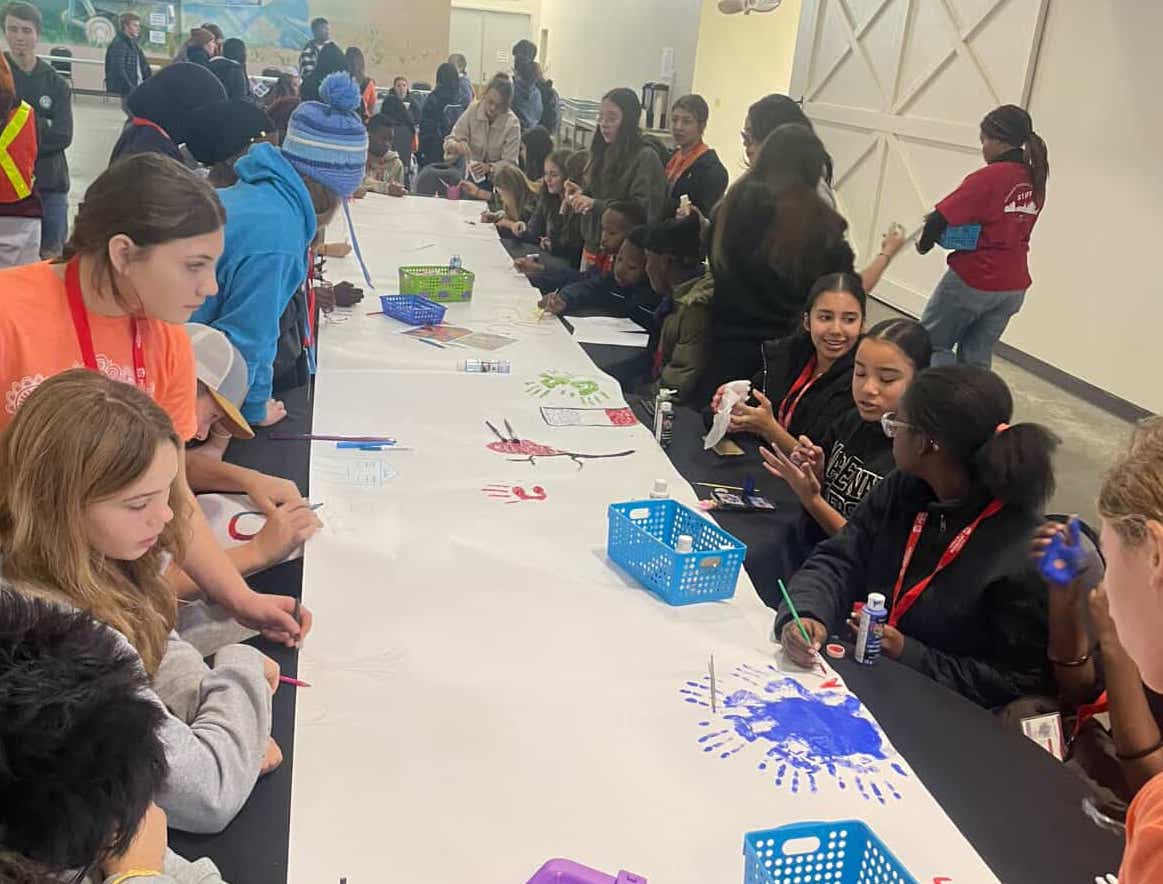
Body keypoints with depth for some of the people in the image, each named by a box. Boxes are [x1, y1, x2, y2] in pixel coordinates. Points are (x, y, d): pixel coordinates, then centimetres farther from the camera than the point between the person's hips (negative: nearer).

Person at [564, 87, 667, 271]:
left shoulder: (646, 157, -11)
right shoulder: (604, 153, 10)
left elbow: (643, 209, -19)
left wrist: (595, 204, -23)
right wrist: (581, 194, 1)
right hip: (592, 247, 7)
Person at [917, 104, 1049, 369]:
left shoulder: (987, 178, -17)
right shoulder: (1034, 181, 6)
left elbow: (941, 217, -19)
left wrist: (924, 244, 2)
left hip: (973, 280, -7)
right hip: (1014, 286, 7)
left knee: (932, 343, 9)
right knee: (977, 357, 14)